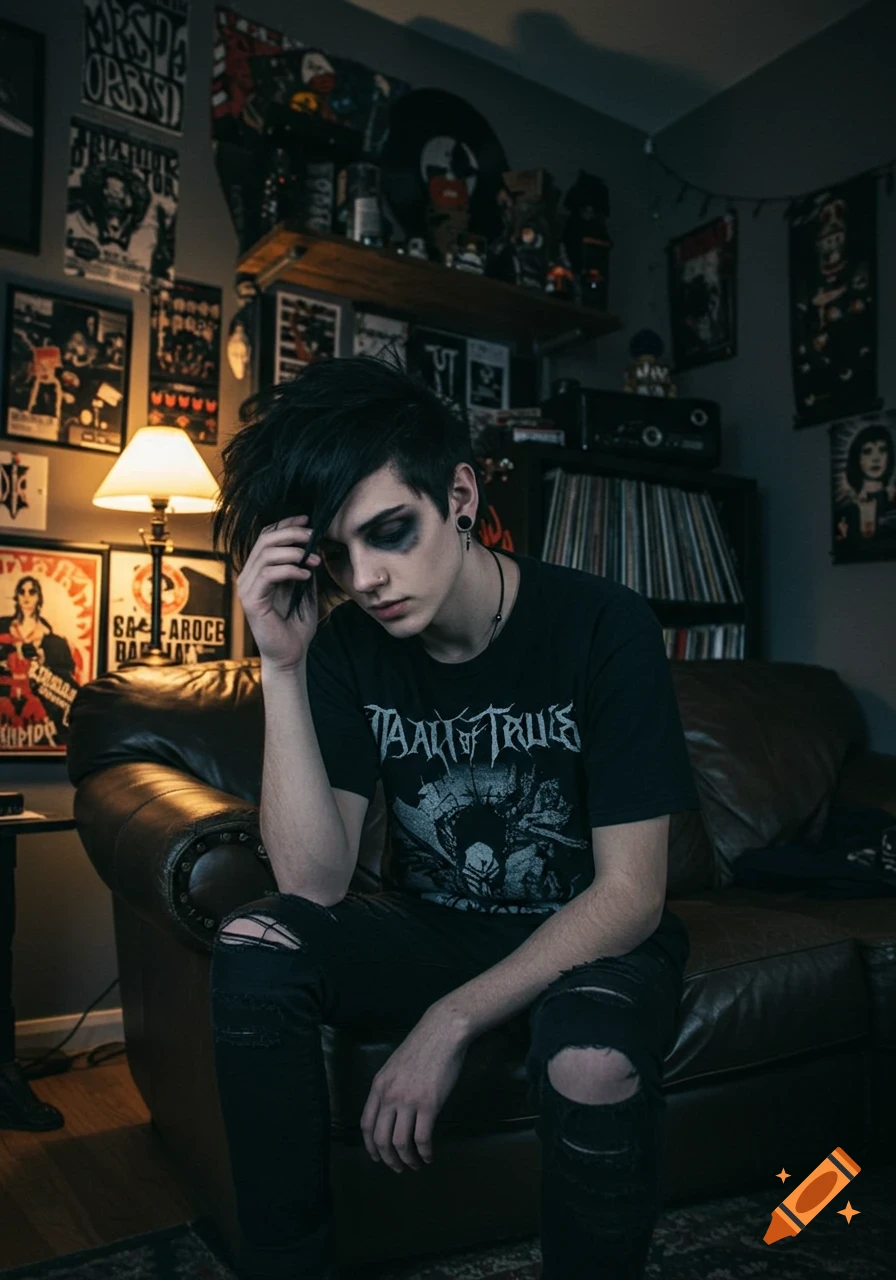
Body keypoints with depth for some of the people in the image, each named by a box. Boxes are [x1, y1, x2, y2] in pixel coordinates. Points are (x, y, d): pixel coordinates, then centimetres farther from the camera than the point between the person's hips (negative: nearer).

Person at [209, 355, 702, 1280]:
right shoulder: (349, 645, -10)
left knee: (593, 1061, -36)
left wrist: (452, 1021, -26)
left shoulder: (602, 625, -20)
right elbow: (314, 883, -17)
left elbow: (629, 893, -18)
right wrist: (283, 668, -26)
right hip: (432, 926, 4)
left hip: (584, 937, -3)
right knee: (254, 942, -22)